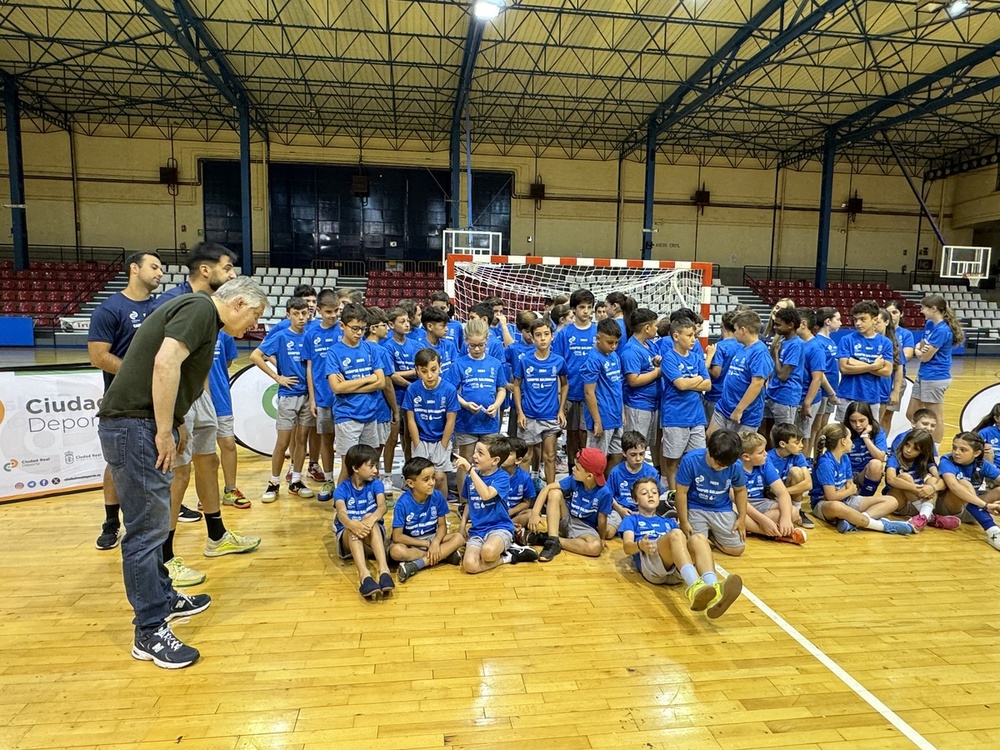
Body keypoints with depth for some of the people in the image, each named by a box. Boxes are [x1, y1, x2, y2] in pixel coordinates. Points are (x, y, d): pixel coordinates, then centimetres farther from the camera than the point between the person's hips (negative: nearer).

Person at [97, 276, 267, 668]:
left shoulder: (201, 316, 18)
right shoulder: (200, 308, -12)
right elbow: (165, 363, -25)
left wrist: (173, 425, 16)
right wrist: (165, 431, -20)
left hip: (146, 425, 10)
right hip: (136, 426, -10)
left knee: (153, 523, 20)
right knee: (147, 528, -4)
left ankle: (163, 597, 35)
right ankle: (150, 632, 6)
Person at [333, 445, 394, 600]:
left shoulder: (376, 484, 0)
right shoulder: (342, 489, -5)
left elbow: (382, 506, -19)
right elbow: (341, 513, -25)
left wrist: (371, 519, -43)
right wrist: (352, 525, -49)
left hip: (373, 538, 1)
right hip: (347, 537, 0)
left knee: (370, 519, -32)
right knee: (354, 526, -34)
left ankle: (384, 569, -50)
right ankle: (364, 575, -57)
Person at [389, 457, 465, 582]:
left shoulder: (437, 497, -14)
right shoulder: (403, 503, -23)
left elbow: (442, 525, -5)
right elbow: (397, 536, -21)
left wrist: (435, 542, -27)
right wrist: (427, 544, -20)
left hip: (431, 538, 3)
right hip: (410, 542, -3)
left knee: (458, 538, -22)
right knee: (396, 551, -36)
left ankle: (415, 565, -27)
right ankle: (445, 555, -23)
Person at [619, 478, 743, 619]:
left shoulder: (668, 521, 37)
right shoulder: (631, 520, 24)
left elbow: (681, 543, 23)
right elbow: (627, 547, 4)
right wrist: (640, 545, -20)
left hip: (676, 570, 4)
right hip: (649, 562, -4)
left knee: (698, 538, -25)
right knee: (676, 534, -31)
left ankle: (713, 588, -54)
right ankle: (695, 588, -60)